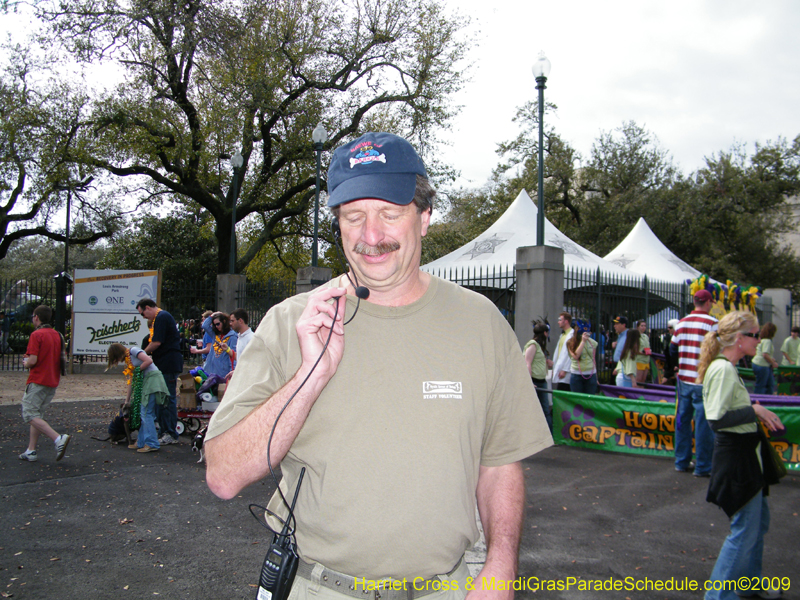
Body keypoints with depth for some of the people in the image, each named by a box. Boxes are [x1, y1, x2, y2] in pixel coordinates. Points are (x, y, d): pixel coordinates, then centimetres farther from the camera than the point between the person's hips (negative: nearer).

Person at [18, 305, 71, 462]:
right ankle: (31, 451, 16)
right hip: (52, 382, 8)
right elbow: (61, 359, 15)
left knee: (30, 415, -6)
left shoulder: (37, 335, -12)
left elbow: (33, 360, -18)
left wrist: (26, 364, 3)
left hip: (38, 381, -8)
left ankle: (58, 439, -22)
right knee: (37, 415, 15)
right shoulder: (57, 335, 11)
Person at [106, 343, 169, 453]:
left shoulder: (133, 351, -3)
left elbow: (149, 361, -18)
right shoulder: (128, 360, 22)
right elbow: (131, 381, 25)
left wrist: (138, 369, -4)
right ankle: (142, 442, 15)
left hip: (152, 377, -9)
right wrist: (127, 400, 26)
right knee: (143, 413, 9)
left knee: (146, 413, -10)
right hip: (145, 382, 9)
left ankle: (152, 444, -9)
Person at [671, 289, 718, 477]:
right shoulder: (712, 323, -11)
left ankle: (681, 462, 21)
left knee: (682, 420, 13)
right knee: (703, 424, 0)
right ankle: (702, 467, 5)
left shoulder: (681, 323, 8)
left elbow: (672, 349, 13)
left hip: (684, 380, 6)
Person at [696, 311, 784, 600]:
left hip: (746, 455, 11)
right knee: (745, 530, -4)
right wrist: (755, 410, -21)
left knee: (759, 520, 23)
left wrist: (758, 414, 6)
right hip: (736, 458, -11)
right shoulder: (723, 369, -22)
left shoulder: (727, 368, 10)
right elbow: (716, 419, -28)